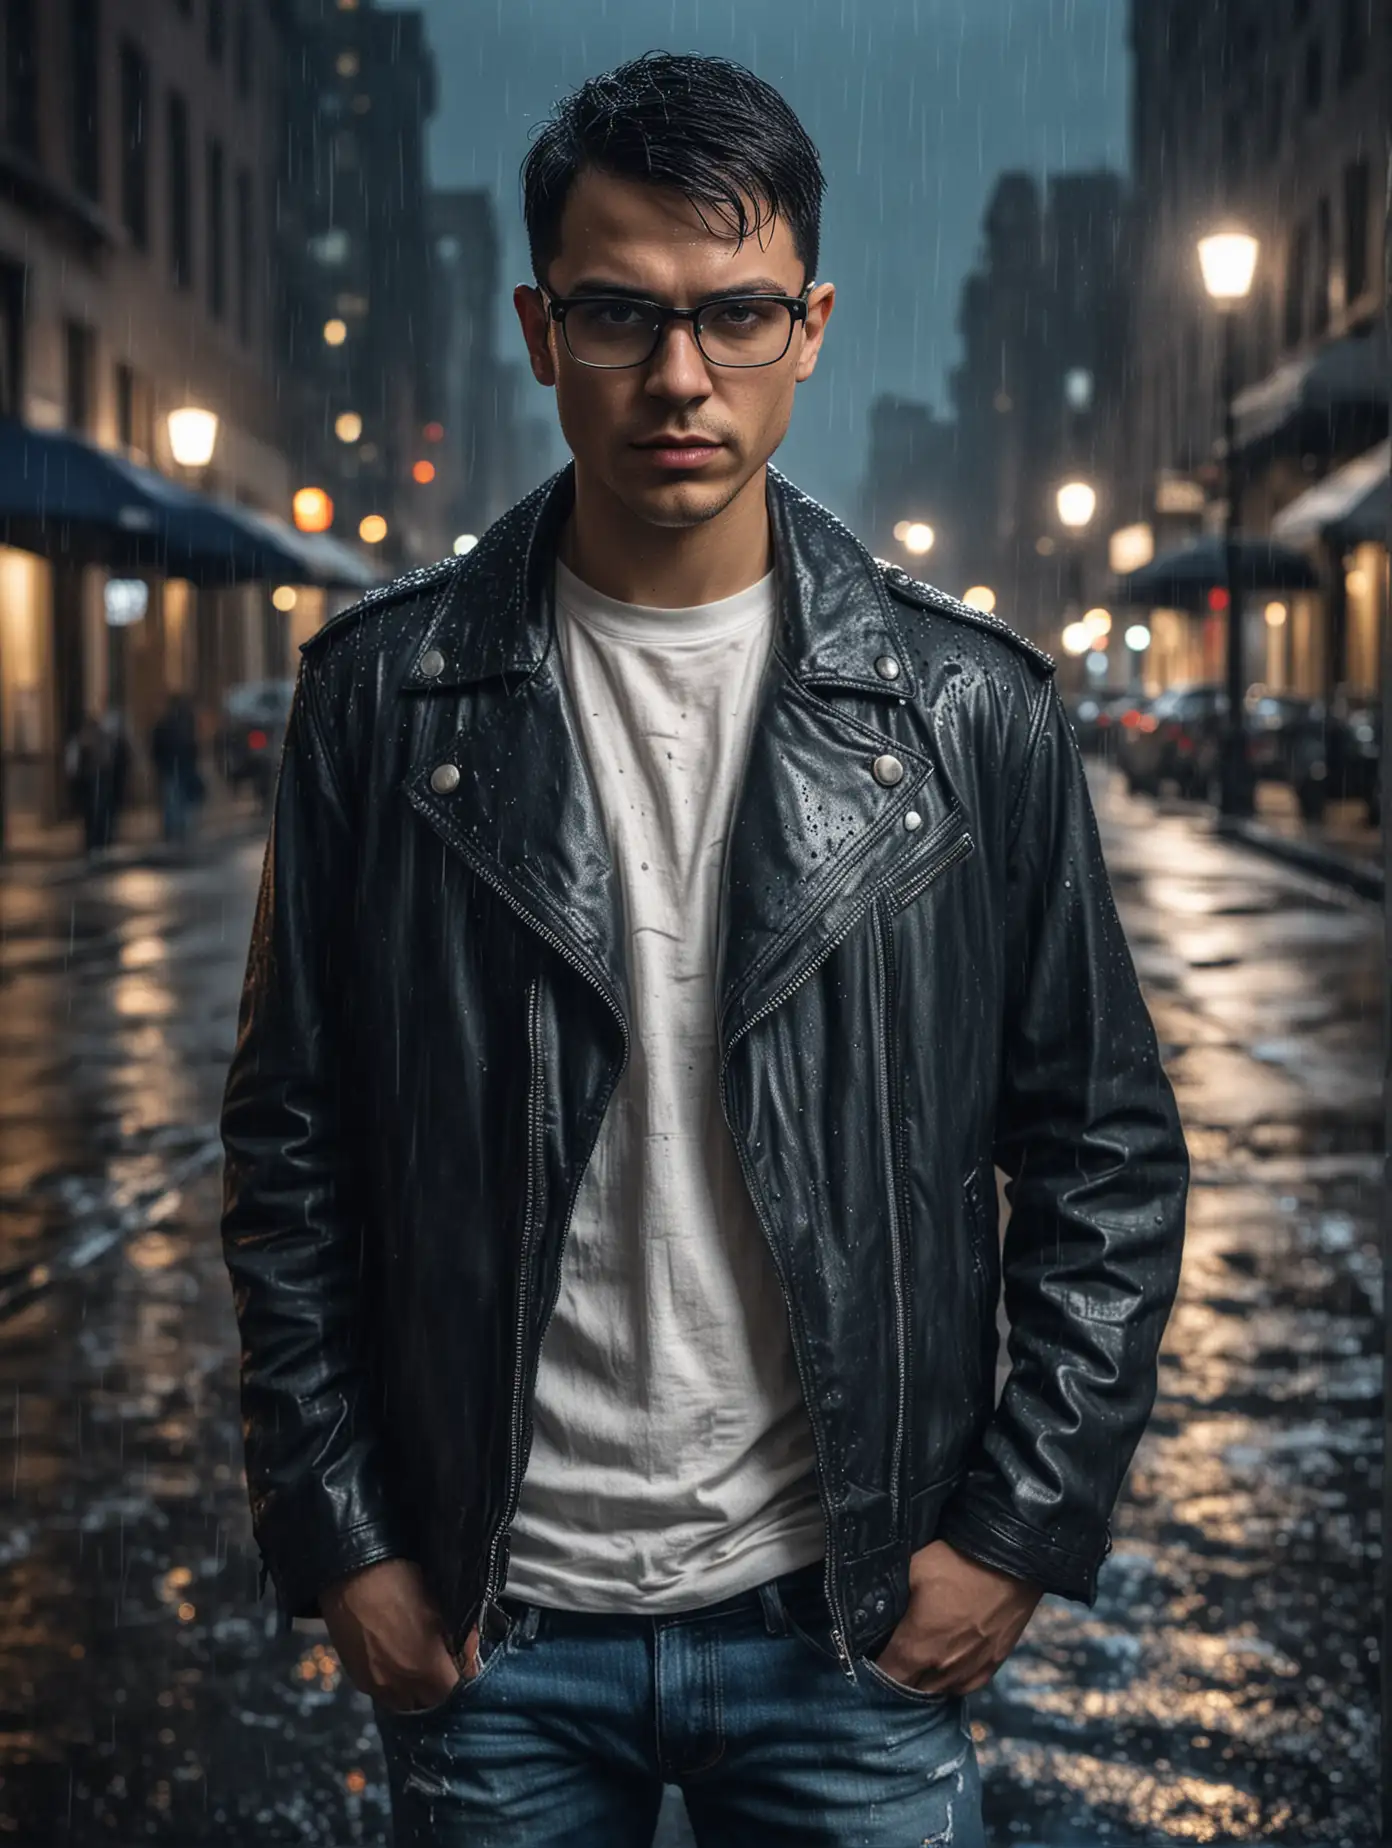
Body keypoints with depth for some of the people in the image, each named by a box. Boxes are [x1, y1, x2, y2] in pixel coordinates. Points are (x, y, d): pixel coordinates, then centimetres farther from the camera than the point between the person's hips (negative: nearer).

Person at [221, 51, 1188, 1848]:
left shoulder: (970, 709, -4)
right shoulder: (382, 692, -3)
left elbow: (1110, 1158, 2)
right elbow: (290, 1153, 1)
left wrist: (1022, 1527, -2)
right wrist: (334, 1538, -1)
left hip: (853, 1626, 0)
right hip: (487, 1629, 1)